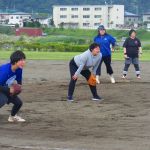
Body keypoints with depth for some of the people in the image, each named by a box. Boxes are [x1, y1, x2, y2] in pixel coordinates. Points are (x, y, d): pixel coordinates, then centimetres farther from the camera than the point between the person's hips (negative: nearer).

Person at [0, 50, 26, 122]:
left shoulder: (19, 69, -12)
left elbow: (19, 82, 7)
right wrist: (9, 90, -28)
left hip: (7, 89, 8)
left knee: (19, 102, 10)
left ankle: (12, 116, 38)